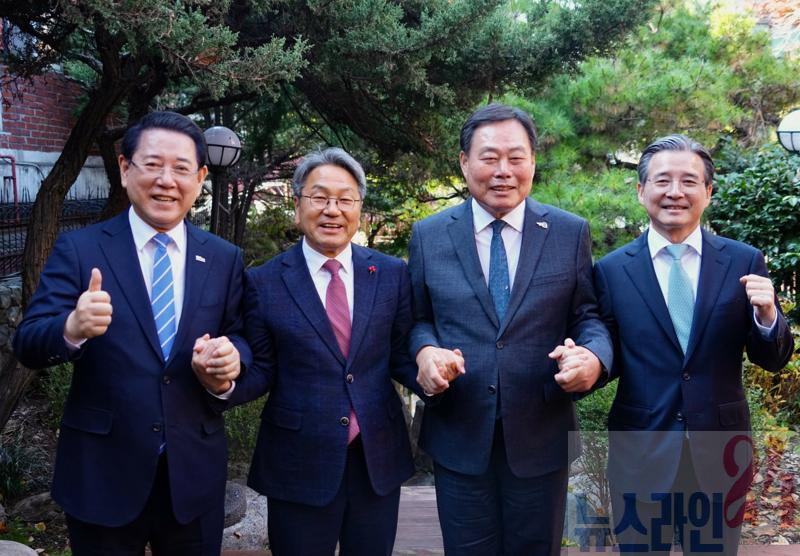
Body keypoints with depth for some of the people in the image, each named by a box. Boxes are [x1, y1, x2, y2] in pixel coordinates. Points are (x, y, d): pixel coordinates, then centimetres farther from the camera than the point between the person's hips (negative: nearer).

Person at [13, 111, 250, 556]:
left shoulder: (225, 259, 3)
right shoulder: (78, 249, -5)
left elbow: (239, 338, 7)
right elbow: (28, 344, -10)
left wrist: (230, 359, -17)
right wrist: (72, 328, -33)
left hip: (195, 472, 2)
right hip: (101, 473, -2)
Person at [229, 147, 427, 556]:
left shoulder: (392, 274, 2)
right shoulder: (264, 282, -4)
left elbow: (401, 356, 4)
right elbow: (261, 371, -2)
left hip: (378, 461, 2)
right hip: (299, 466, -2)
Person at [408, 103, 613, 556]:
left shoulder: (571, 233, 0)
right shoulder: (429, 236, 2)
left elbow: (588, 316, 1)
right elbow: (418, 319, 7)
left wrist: (593, 357, -20)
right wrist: (425, 350, -15)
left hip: (541, 437, 0)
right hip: (459, 437, 0)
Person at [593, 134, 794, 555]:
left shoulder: (744, 263, -1)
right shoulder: (612, 270, -3)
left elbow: (773, 360, 2)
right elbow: (610, 359, 3)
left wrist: (765, 315, -18)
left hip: (720, 455, 1)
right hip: (641, 454, -1)